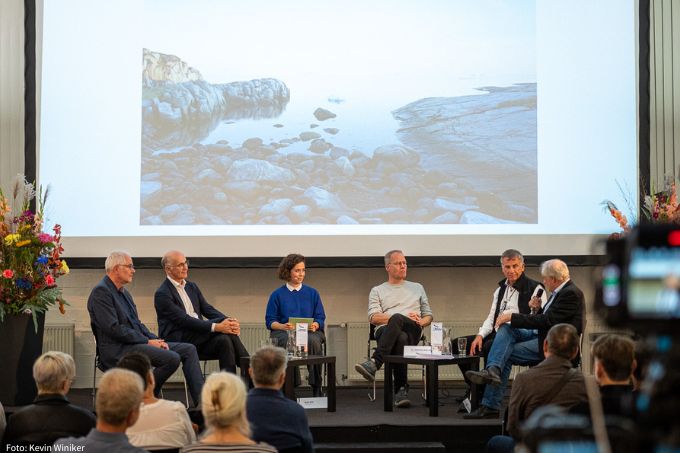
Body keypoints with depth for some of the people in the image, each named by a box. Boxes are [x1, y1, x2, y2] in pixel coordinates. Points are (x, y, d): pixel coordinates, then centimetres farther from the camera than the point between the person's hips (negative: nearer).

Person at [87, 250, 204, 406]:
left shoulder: (123, 292, 19)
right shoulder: (101, 292, -11)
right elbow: (114, 329, -19)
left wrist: (155, 339, 2)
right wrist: (147, 341, -16)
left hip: (137, 342, 10)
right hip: (117, 350, -10)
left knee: (189, 349, -1)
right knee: (172, 358, -27)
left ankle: (200, 400, -7)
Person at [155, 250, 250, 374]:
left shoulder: (192, 287, 18)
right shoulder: (162, 294, -8)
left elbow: (207, 309, 9)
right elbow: (184, 320, -18)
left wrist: (228, 321, -13)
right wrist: (216, 327, -27)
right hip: (178, 340, -6)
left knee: (224, 339, -25)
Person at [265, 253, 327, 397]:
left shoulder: (312, 293, 18)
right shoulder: (277, 295, 13)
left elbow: (320, 318, 13)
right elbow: (270, 321, 8)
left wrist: (315, 325, -10)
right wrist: (283, 326, -13)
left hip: (309, 332, 1)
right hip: (283, 332, -1)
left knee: (314, 341, -35)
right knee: (289, 341, -39)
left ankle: (316, 389, -27)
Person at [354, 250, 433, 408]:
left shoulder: (417, 288, 32)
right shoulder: (377, 291, 24)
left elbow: (428, 315, 28)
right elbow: (373, 317, 6)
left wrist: (421, 322, 0)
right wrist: (405, 317, -6)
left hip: (412, 331, 1)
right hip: (385, 331, 0)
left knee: (397, 318, -39)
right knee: (401, 338, -42)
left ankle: (374, 363, -51)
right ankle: (402, 389, -46)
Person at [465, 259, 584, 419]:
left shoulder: (571, 294, -16)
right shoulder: (559, 291, 16)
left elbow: (547, 320, -23)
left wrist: (512, 317, -19)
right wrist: (538, 309, 2)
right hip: (542, 335, 9)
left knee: (506, 354, -14)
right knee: (505, 328, -13)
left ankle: (490, 406, -16)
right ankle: (493, 370, -31)